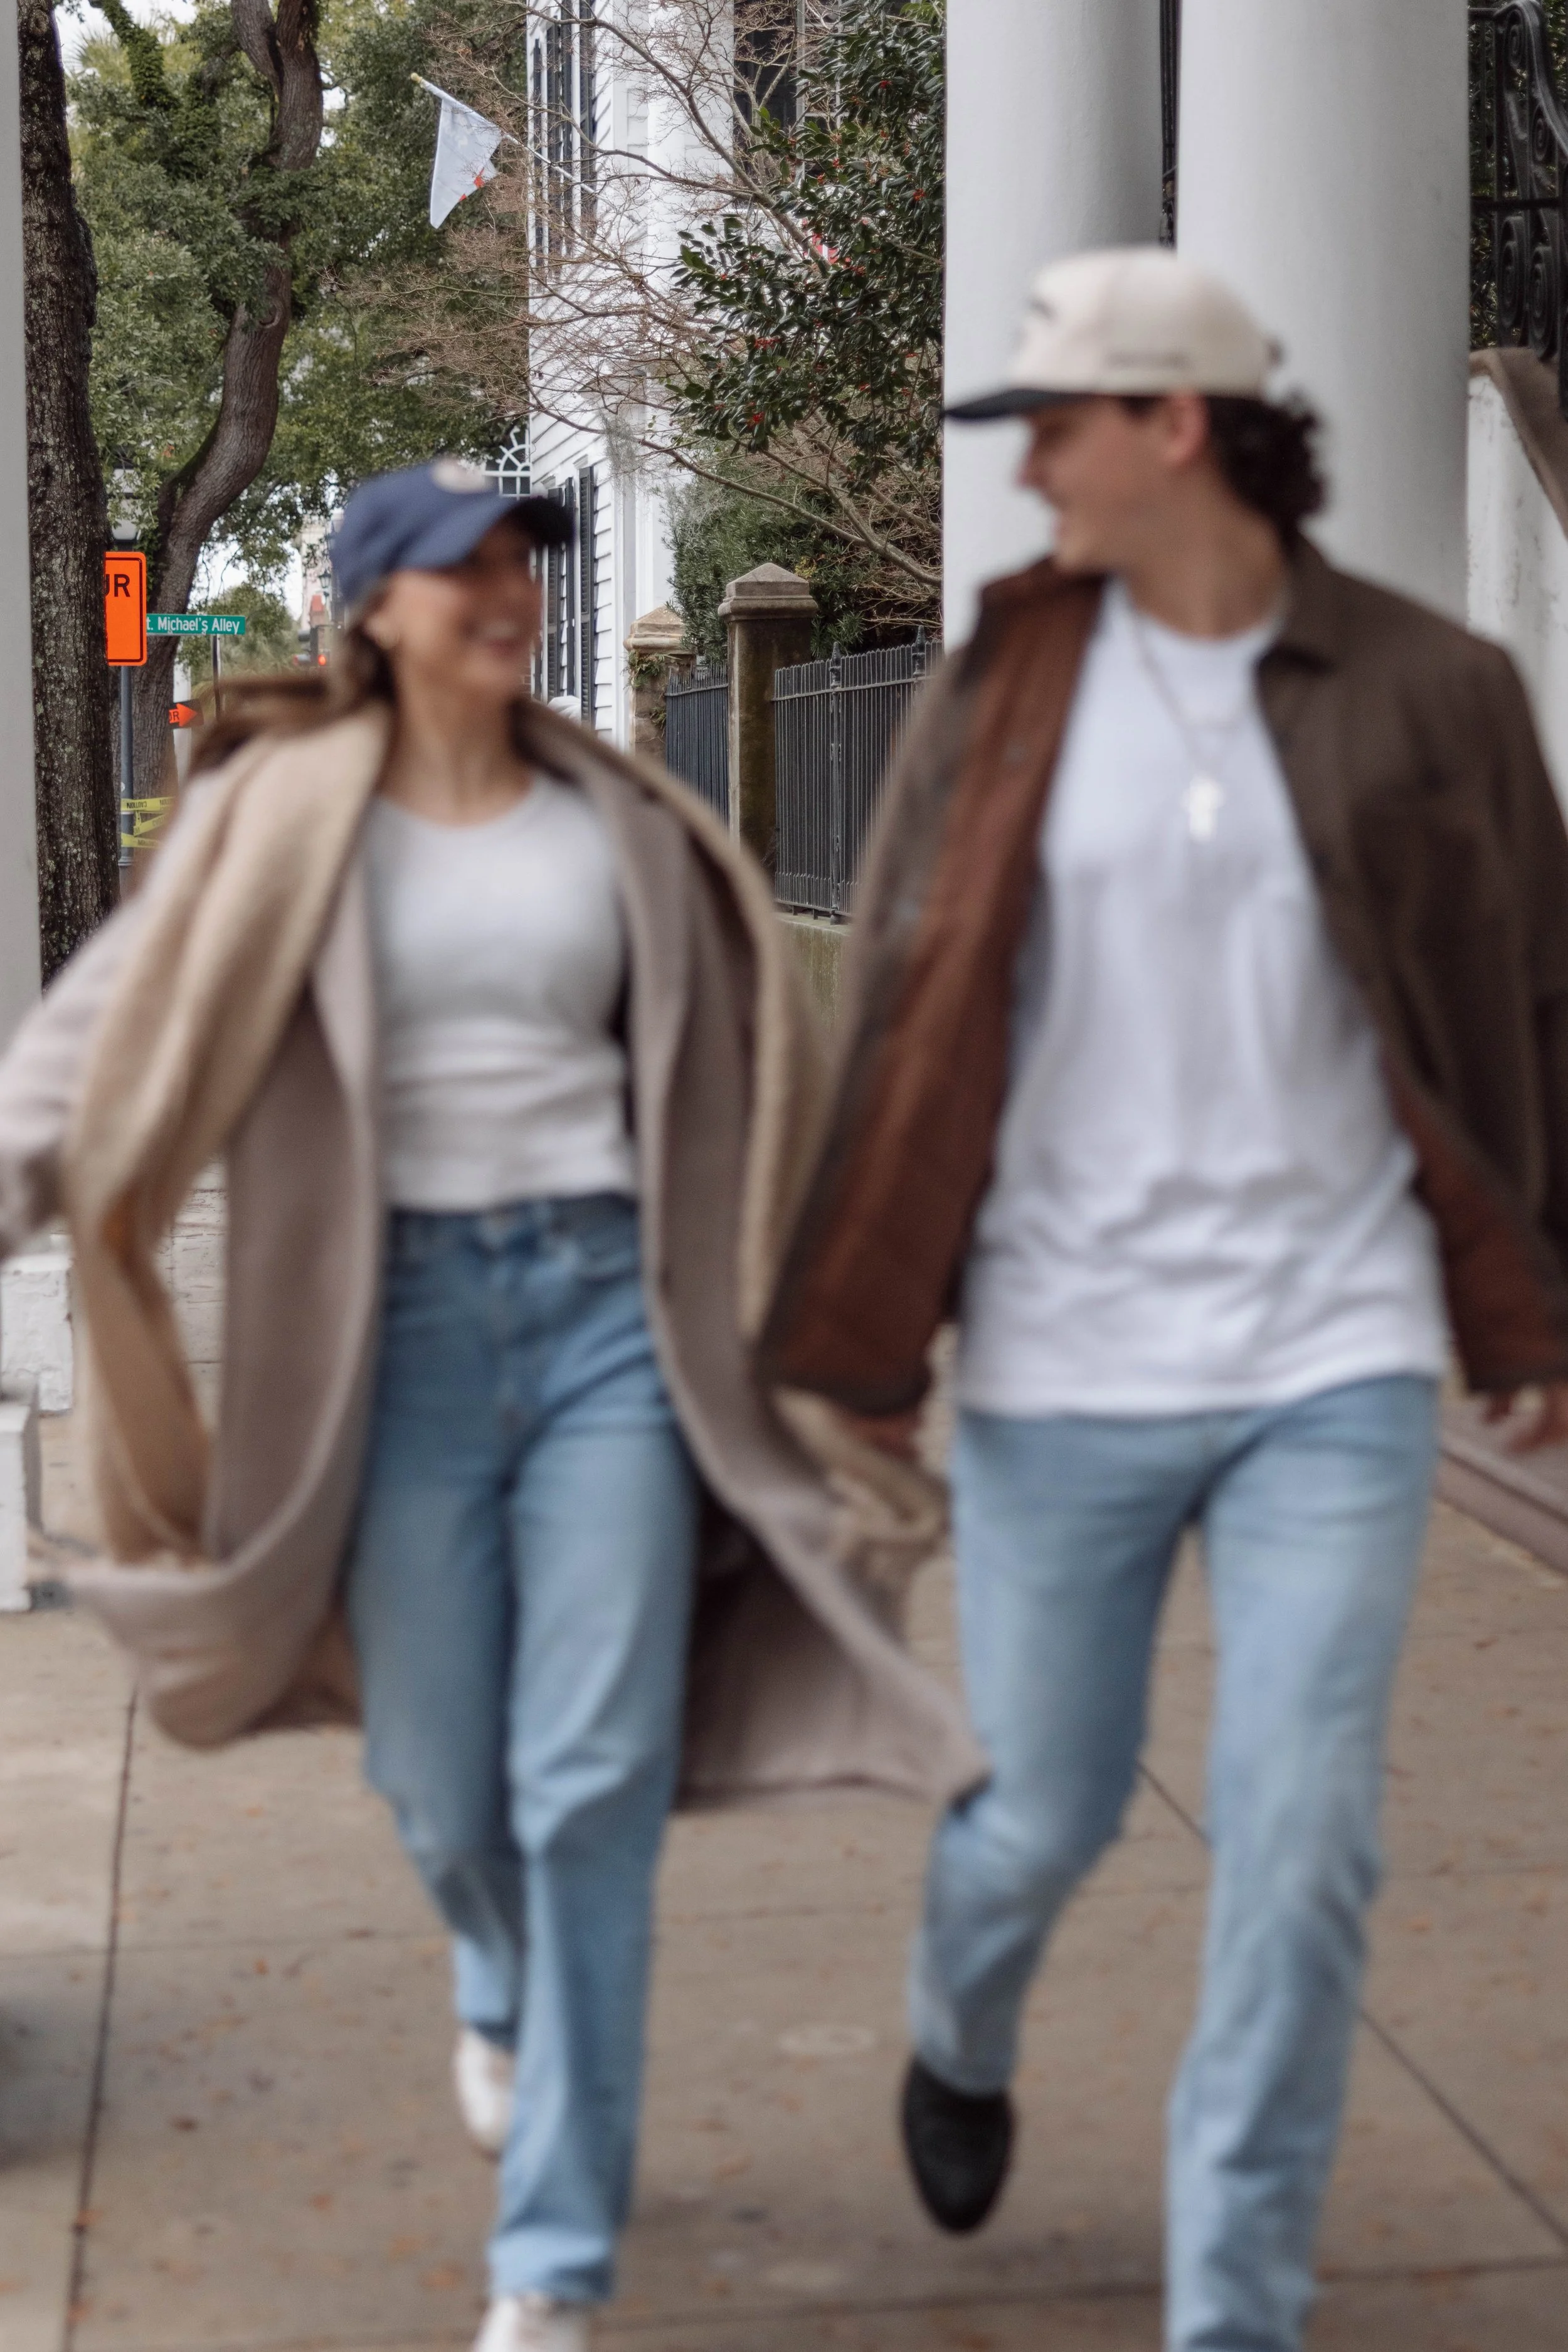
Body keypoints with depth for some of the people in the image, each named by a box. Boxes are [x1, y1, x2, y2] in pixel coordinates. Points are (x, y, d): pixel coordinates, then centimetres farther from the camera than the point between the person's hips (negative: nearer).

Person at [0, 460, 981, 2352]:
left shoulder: (619, 825, 8)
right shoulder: (284, 819, 0)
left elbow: (735, 1073, 16)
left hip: (608, 1306, 1)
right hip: (402, 1322, -1)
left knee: (594, 1789, -6)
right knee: (446, 1796, 7)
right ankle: (504, 1991, 46)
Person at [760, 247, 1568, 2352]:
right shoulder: (1005, 684, 0)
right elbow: (900, 1011, 1)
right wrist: (849, 1348, 0)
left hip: (1336, 1365, -1)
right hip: (1060, 1367, 1)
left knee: (1300, 1853, -3)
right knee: (1050, 1816, 13)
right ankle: (962, 2036, 48)